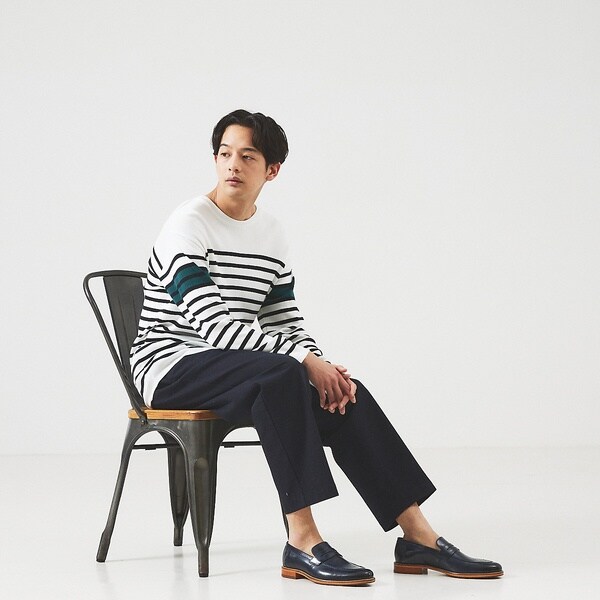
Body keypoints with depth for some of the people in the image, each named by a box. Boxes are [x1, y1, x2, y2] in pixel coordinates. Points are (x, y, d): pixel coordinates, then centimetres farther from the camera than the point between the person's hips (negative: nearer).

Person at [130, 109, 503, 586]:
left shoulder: (273, 235, 11)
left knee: (345, 396, -15)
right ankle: (303, 544, -36)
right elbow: (213, 324, -22)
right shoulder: (189, 225, -12)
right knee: (279, 374, -35)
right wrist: (305, 361, -25)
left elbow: (286, 323, 12)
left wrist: (322, 366, -11)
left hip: (238, 371, 7)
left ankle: (418, 537, -12)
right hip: (173, 367, -7)